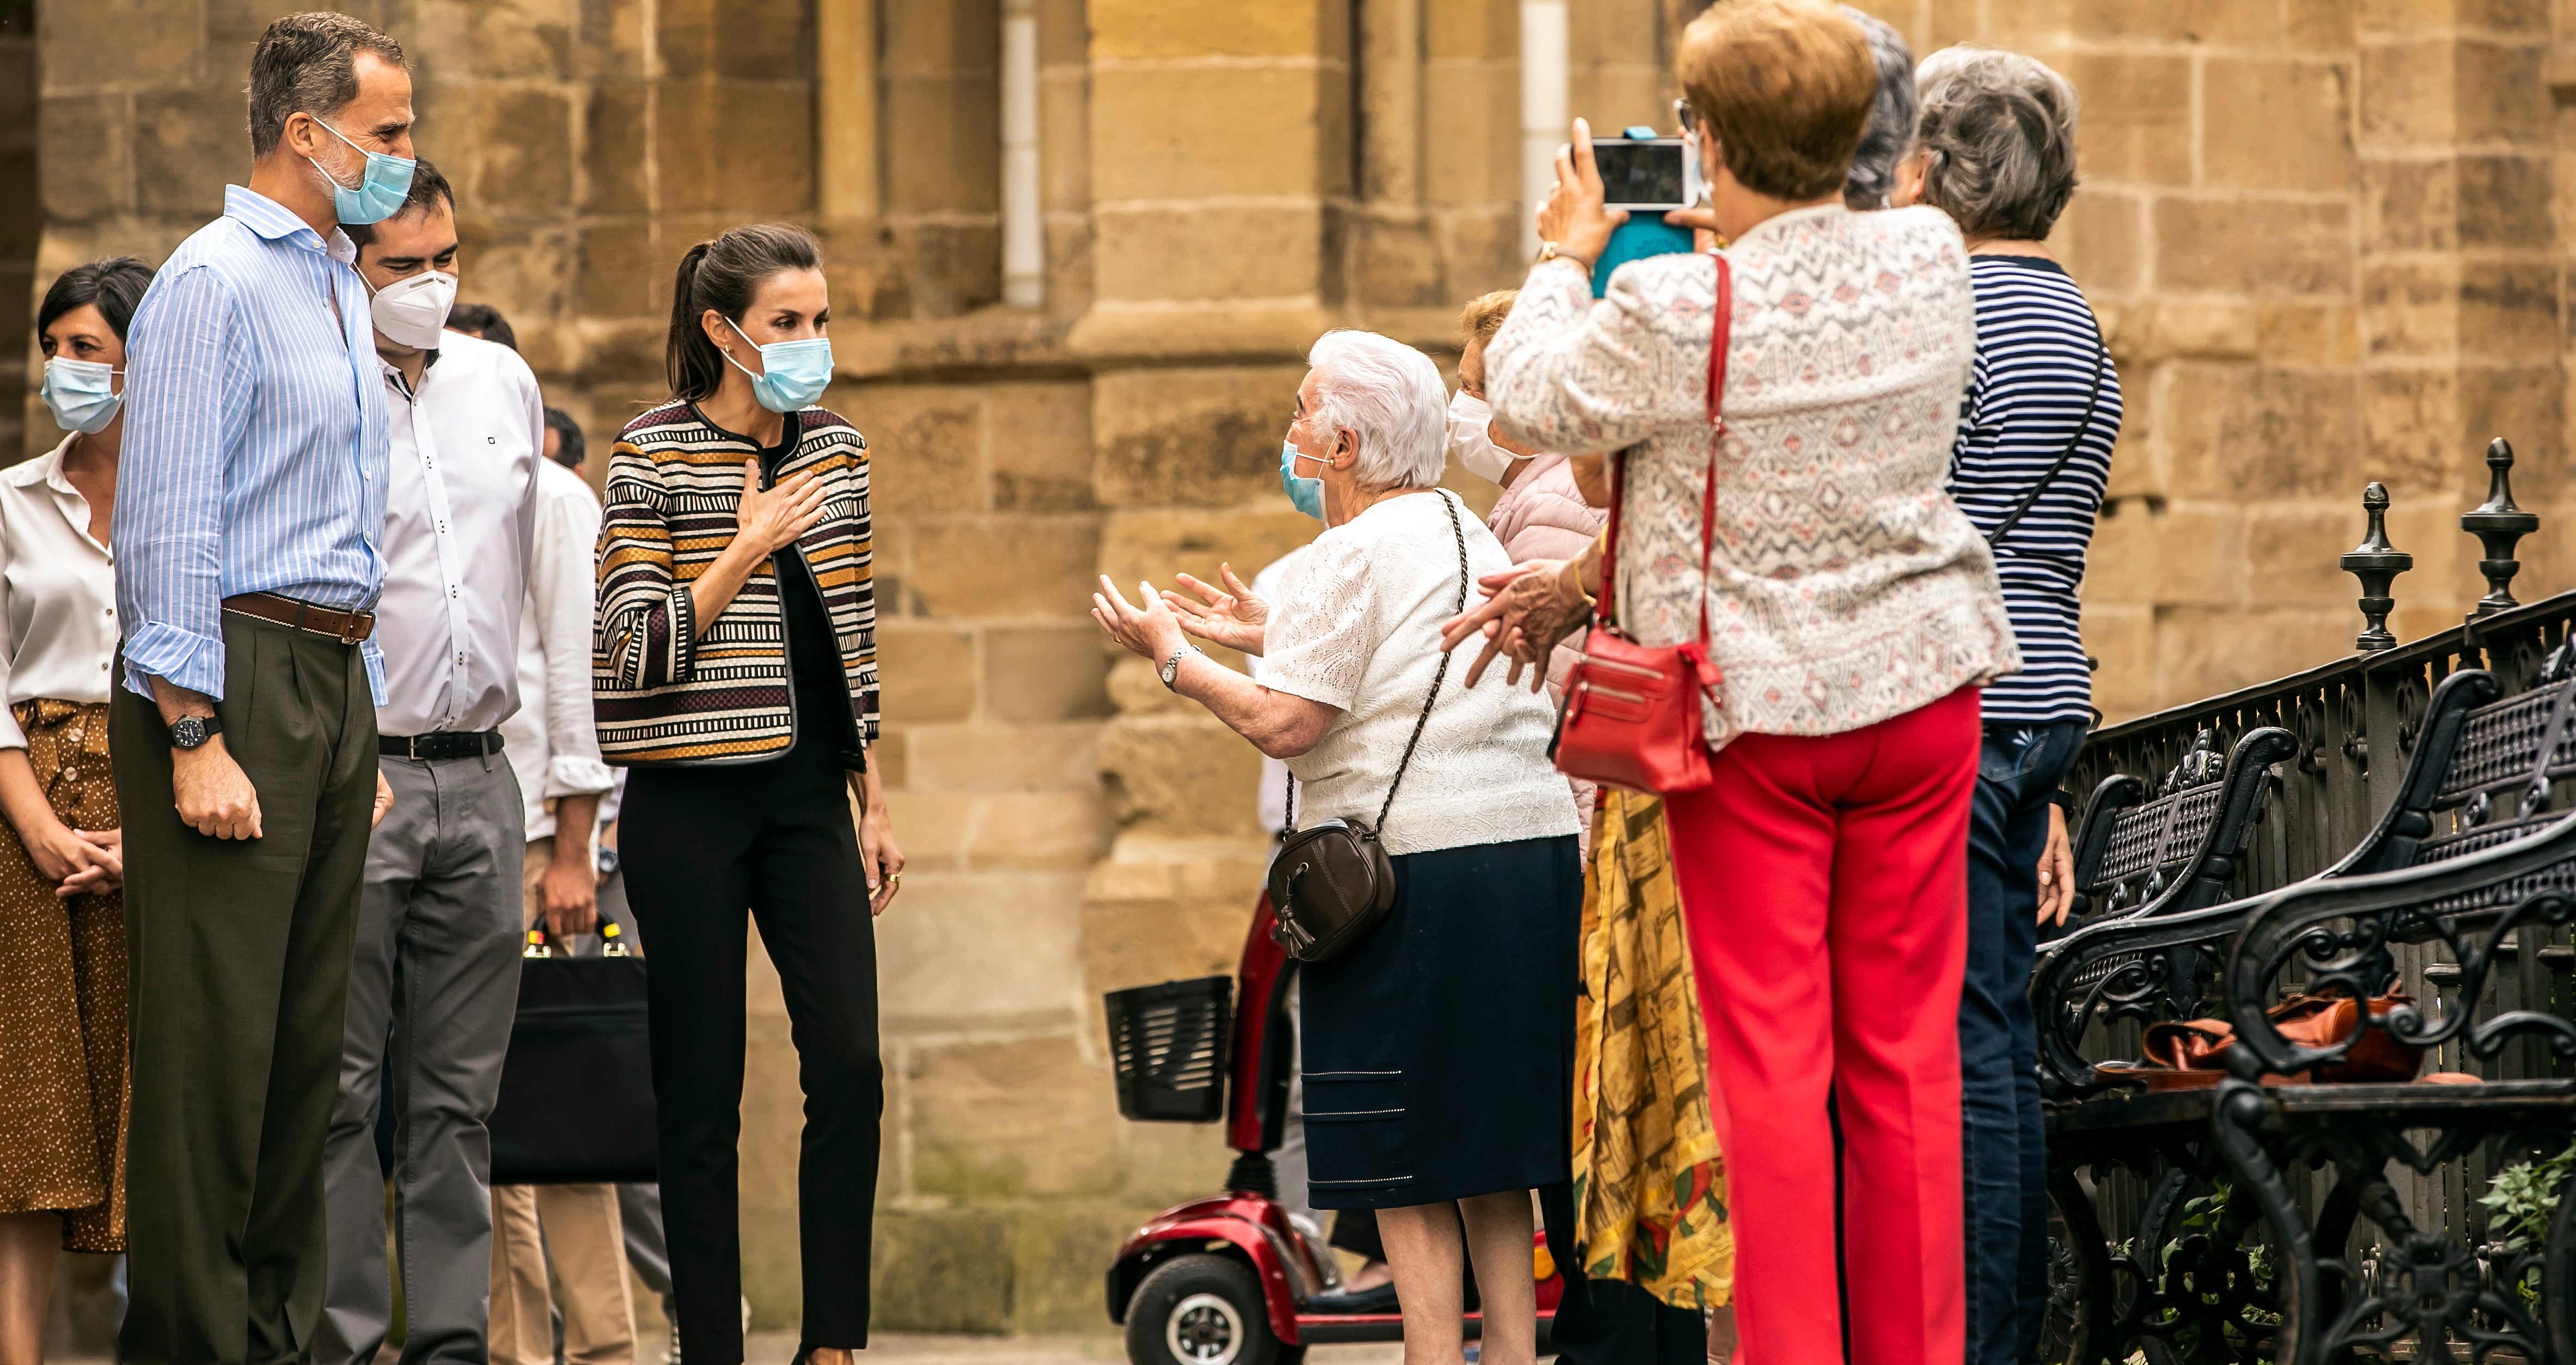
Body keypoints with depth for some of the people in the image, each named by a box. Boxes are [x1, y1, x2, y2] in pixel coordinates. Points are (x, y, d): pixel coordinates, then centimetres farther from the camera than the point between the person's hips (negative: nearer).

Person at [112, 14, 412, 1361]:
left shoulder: (340, 289, 20)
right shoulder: (215, 283, -9)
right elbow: (166, 524, -14)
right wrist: (193, 736, -20)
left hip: (331, 686, 9)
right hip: (236, 675, -9)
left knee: (305, 1047, 8)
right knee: (213, 1044, -9)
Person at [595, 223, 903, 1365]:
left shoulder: (834, 449, 10)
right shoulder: (653, 455, -6)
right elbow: (634, 652, -11)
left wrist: (874, 802, 17)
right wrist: (747, 550, -15)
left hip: (806, 799, 5)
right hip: (690, 802, -4)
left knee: (850, 1067, -7)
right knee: (701, 1091, -1)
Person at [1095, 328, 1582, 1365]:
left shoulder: (1352, 555, -10)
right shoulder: (1467, 531, 17)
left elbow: (1285, 727, -13)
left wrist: (1174, 658, 0)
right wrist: (1274, 638, 28)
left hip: (1417, 870, -8)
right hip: (1533, 849, 8)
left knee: (1405, 1175, -3)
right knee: (1490, 1159, 13)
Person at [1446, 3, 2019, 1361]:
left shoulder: (1675, 315, -19)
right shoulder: (1927, 258, -3)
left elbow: (1529, 397, -1)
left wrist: (1565, 256, 17)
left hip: (1757, 702, -4)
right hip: (1920, 684, 4)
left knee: (1771, 1059, 0)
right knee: (1907, 1054, 9)